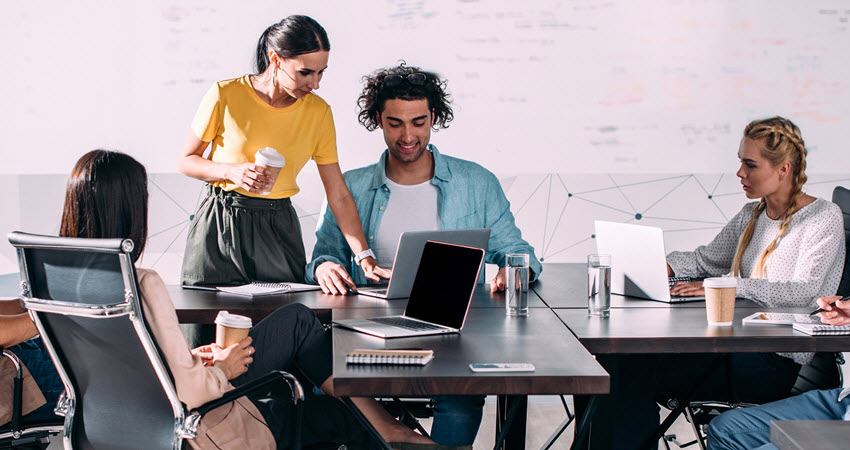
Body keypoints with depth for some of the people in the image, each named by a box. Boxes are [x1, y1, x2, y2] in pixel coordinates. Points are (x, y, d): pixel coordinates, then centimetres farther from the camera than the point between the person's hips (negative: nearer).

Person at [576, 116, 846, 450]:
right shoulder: (751, 215, 17)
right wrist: (662, 266, 2)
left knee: (637, 371, -25)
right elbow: (706, 259, 23)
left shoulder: (824, 218, -6)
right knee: (617, 357, -15)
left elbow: (803, 293, -19)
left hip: (777, 363, -7)